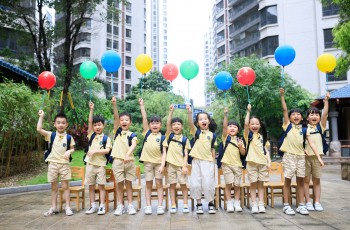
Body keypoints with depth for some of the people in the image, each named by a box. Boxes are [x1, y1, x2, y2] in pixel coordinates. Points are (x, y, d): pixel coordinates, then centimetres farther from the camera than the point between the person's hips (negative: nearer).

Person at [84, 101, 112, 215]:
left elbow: (107, 150, -11)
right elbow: (89, 122, -4)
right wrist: (91, 109, -11)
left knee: (101, 185, 2)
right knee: (91, 186, 8)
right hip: (90, 164, 3)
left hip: (101, 164, -3)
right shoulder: (91, 135, 6)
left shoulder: (106, 138, 0)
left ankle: (102, 206, 8)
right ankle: (93, 206, 18)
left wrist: (95, 151, -18)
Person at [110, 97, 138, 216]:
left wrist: (128, 154, -37)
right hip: (117, 161, 1)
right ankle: (120, 206, 16)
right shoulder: (117, 131, 4)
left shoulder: (132, 135, 0)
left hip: (129, 161, -1)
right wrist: (114, 105, -21)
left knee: (129, 184, 8)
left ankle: (130, 205, 16)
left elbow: (133, 145, -18)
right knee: (120, 184, 7)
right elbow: (116, 117, -9)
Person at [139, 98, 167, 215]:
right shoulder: (147, 133, 4)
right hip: (148, 162, 1)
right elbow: (144, 118, -3)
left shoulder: (162, 137, 0)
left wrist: (163, 164, -14)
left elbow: (164, 152, -4)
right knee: (148, 184, 7)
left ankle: (160, 206, 10)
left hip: (159, 162, -1)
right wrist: (142, 105, -8)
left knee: (159, 183, 4)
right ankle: (148, 206, 14)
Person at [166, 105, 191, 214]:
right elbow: (167, 124, -12)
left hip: (181, 164, 0)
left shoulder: (185, 139, 2)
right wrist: (171, 111, -20)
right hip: (171, 164, 1)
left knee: (183, 184, 2)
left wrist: (185, 166, -8)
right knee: (172, 185, 6)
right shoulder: (170, 136, 3)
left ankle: (185, 205, 12)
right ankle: (173, 205, 13)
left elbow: (186, 154, 1)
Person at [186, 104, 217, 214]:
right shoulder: (196, 132, 1)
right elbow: (190, 124, -19)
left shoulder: (212, 135, 4)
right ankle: (199, 204, 18)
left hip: (208, 161, 0)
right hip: (196, 161, 0)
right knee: (195, 183, 2)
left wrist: (213, 163, 7)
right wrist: (189, 113, -35)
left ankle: (211, 203, 18)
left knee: (208, 183, -2)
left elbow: (212, 149, 9)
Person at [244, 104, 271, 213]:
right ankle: (254, 205, 6)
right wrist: (248, 111, -18)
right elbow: (245, 123, -17)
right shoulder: (248, 135, 1)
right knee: (253, 184, 0)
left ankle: (261, 204, 10)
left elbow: (265, 149, 12)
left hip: (263, 162, 3)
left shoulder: (261, 136, 12)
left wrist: (269, 161, 3)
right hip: (252, 162, -3)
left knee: (260, 184, 7)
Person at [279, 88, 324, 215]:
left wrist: (318, 157, -6)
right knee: (287, 180, 2)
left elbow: (311, 144, 2)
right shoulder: (288, 125, 2)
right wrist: (282, 96, -15)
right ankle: (286, 205, 9)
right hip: (289, 155, -3)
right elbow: (284, 109, -7)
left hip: (301, 156, 3)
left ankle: (301, 205, 17)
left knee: (300, 180, 8)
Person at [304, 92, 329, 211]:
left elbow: (325, 114, -6)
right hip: (305, 155, -2)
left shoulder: (320, 127, 6)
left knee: (317, 180, 7)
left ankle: (317, 202, 13)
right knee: (306, 180, 3)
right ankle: (308, 202, 9)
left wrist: (326, 100, -13)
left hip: (317, 156, 2)